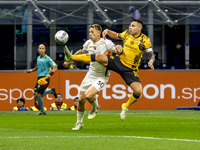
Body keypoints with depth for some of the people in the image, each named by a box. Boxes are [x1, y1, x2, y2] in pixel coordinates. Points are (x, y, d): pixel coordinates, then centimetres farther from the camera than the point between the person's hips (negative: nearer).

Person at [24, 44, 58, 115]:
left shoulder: (47, 58, -6)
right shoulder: (38, 58, 15)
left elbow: (55, 67, -7)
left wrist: (50, 74, -21)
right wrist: (30, 71, 24)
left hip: (45, 78, -8)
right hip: (39, 78, 8)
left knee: (38, 95, -15)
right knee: (36, 96, 8)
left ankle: (42, 111, -3)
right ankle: (52, 91, 27)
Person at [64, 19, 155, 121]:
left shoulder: (144, 40, -9)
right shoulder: (127, 34, 4)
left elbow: (151, 55, -8)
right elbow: (116, 36, 23)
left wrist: (151, 61, -30)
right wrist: (107, 31, 6)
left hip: (130, 69, -3)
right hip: (119, 61, 3)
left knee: (138, 91, -20)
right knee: (99, 57, -19)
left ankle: (126, 107, 8)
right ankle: (71, 58, -15)